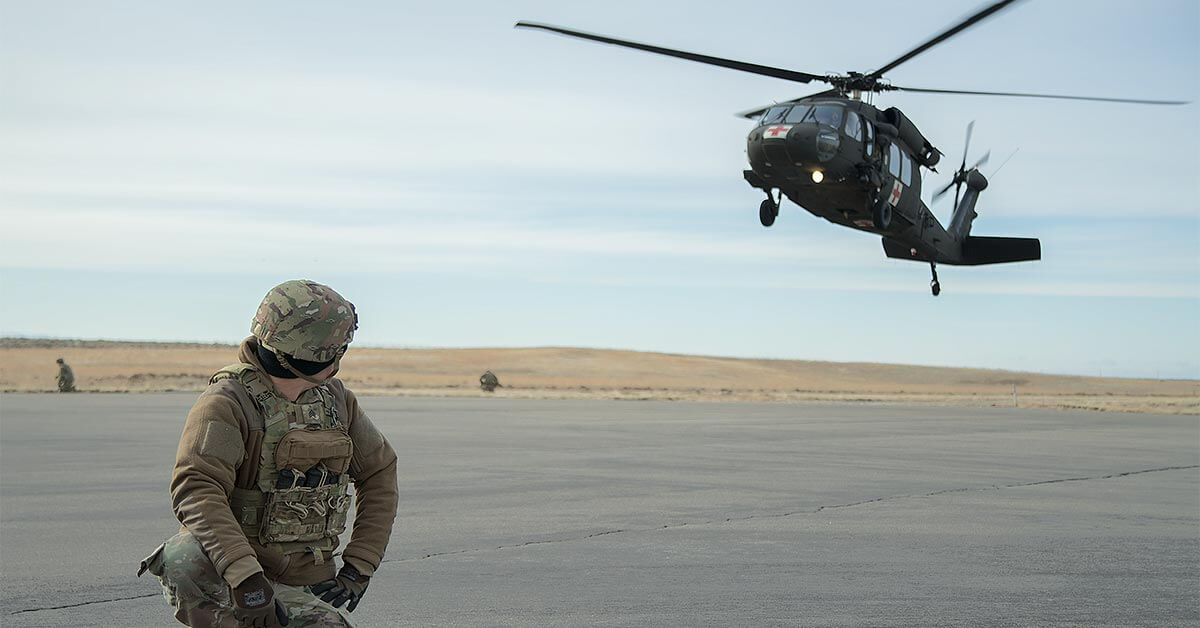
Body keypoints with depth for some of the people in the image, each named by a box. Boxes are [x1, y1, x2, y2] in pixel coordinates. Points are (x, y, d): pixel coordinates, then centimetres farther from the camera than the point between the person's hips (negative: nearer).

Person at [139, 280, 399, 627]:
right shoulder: (226, 403, -14)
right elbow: (196, 490, -27)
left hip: (302, 590, 6)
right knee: (185, 557, -38)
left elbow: (379, 472, 16)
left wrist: (359, 566, 6)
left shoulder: (336, 397, 7)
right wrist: (245, 575, -38)